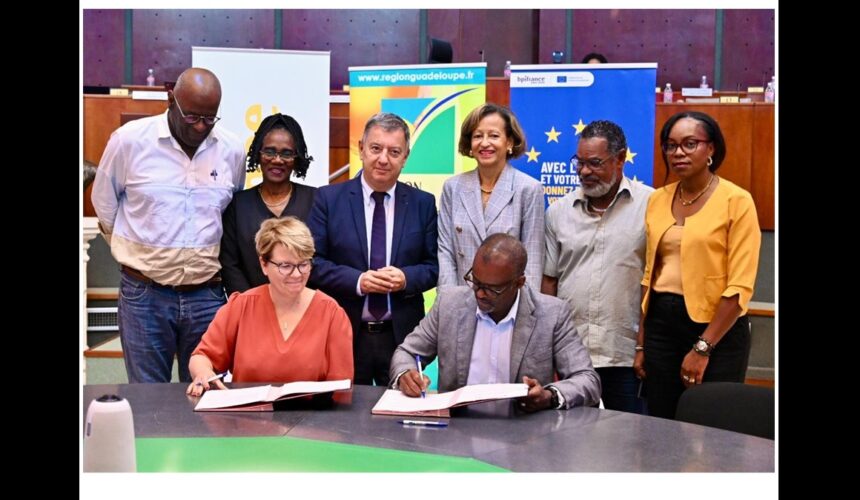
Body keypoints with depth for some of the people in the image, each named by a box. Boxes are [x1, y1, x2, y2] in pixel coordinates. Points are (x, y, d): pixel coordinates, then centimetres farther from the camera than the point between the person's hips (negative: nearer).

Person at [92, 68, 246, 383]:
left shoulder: (232, 151, 0)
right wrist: (136, 253, 10)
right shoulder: (130, 140, -6)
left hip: (206, 295, 2)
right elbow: (105, 205, 7)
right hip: (144, 295, -2)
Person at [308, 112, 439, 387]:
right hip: (344, 334, -1)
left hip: (403, 335, 1)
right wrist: (357, 281, -16)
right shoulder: (329, 198, 1)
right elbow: (313, 261, -2)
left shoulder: (423, 203, 6)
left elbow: (434, 265, 6)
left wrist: (406, 278, -15)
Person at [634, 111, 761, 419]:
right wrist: (641, 344, 9)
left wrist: (702, 348, -15)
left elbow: (740, 287, -12)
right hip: (662, 324, 5)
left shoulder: (736, 201, -8)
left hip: (716, 328, -5)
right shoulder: (658, 200, 8)